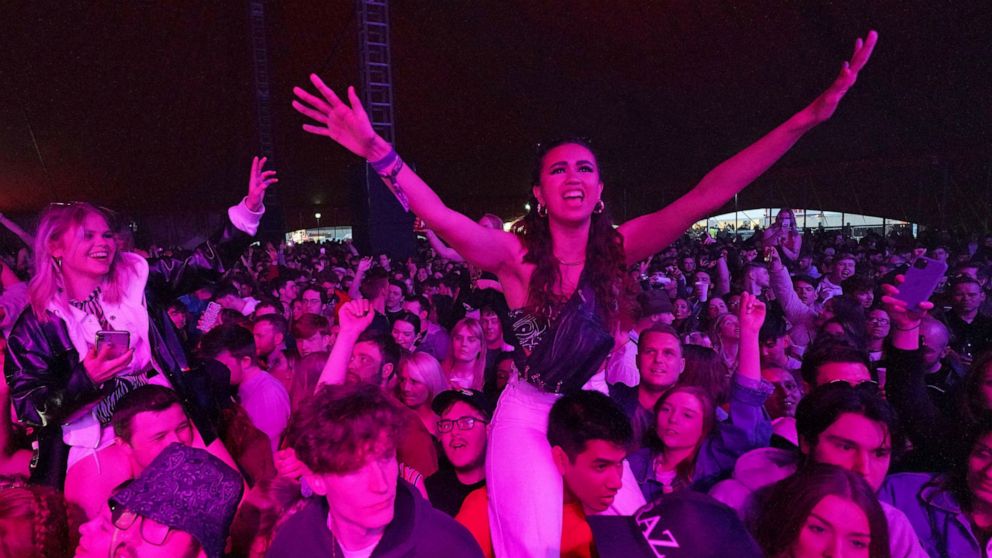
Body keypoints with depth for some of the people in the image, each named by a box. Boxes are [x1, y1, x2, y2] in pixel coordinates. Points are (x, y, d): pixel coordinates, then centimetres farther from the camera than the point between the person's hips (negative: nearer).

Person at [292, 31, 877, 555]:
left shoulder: (618, 247, -10)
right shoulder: (517, 253, -17)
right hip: (528, 414, -3)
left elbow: (707, 195, -18)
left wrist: (809, 117, -24)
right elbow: (440, 216, -31)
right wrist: (378, 151, -46)